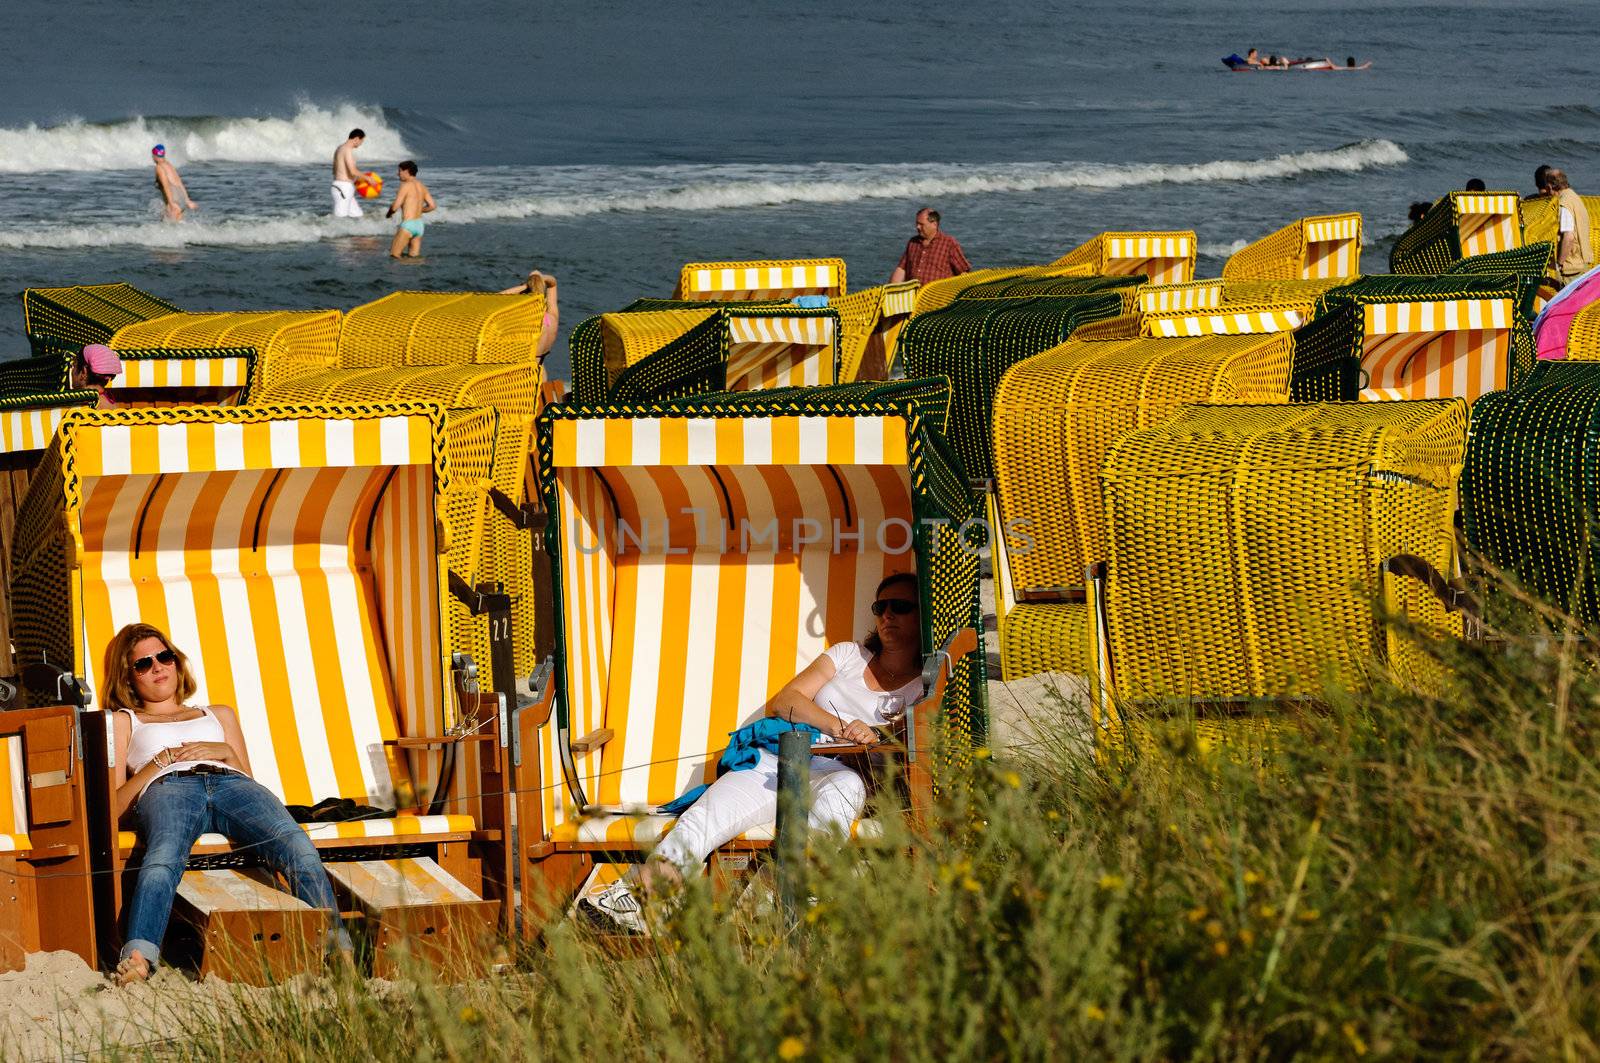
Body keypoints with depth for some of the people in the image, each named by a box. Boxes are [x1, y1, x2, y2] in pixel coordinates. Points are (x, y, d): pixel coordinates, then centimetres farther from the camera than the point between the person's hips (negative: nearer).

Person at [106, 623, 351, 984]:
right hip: (167, 790, -2)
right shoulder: (122, 722, 33)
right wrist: (161, 762, 5)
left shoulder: (219, 715, 41)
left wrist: (226, 752, 11)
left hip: (230, 782, 3)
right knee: (163, 860, -43)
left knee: (296, 845, -35)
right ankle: (138, 958, -67)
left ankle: (336, 947, -54)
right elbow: (112, 807, 18)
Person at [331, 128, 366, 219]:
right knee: (339, 217, -10)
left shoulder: (340, 148, 16)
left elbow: (334, 170, 23)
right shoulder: (348, 150, -15)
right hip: (343, 188, -10)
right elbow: (353, 171, -23)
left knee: (357, 215, 10)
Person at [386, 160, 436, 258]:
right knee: (414, 257, 12)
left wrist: (389, 213, 9)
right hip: (420, 224, 8)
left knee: (394, 256, -6)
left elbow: (395, 207, -13)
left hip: (408, 224, -8)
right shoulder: (422, 186, 10)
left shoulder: (406, 185, -11)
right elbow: (432, 206, 12)